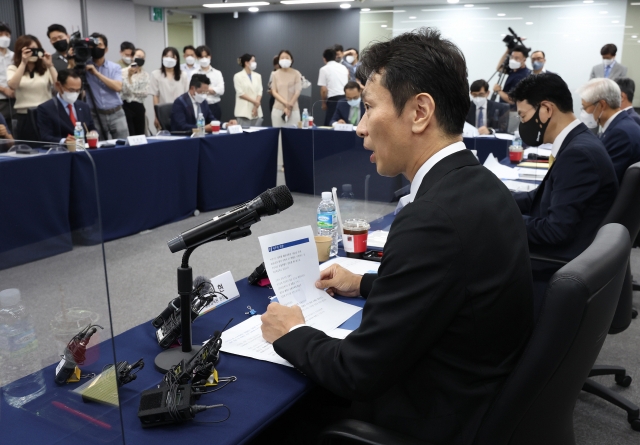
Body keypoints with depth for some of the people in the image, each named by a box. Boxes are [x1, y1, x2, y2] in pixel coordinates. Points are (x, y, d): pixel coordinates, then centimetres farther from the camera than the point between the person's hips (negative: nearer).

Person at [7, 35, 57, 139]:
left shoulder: (46, 68, 7)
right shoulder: (13, 69, 7)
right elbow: (12, 86, -14)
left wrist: (50, 65, -14)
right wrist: (23, 63, -15)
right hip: (24, 117, 0)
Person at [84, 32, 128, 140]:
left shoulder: (115, 67, 5)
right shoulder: (85, 67, 4)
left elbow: (118, 87, -11)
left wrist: (97, 73, -13)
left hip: (116, 114, 1)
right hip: (96, 115, 0)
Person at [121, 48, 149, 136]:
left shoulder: (145, 74, 9)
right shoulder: (124, 72, -4)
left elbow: (145, 93, 1)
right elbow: (126, 90, -12)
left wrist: (132, 92, -6)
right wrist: (129, 76, -18)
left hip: (139, 107, 5)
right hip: (126, 106, -4)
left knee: (140, 134, 5)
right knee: (129, 135, -8)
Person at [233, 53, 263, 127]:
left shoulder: (258, 76, 12)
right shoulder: (238, 76, -2)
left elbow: (260, 92, 5)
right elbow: (240, 93, -8)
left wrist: (256, 106, -9)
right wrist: (254, 102, -11)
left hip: (256, 110, 5)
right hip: (244, 111, -4)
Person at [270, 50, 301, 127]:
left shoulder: (296, 73, 0)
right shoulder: (275, 74, 4)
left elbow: (297, 92, -3)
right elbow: (274, 92, 2)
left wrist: (289, 107, -9)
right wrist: (285, 103, -13)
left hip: (293, 109, -1)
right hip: (278, 109, 1)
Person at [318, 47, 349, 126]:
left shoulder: (324, 69, 0)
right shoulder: (344, 67, 16)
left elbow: (324, 90, -3)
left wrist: (324, 103, 8)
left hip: (333, 99, -5)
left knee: (329, 124, 1)